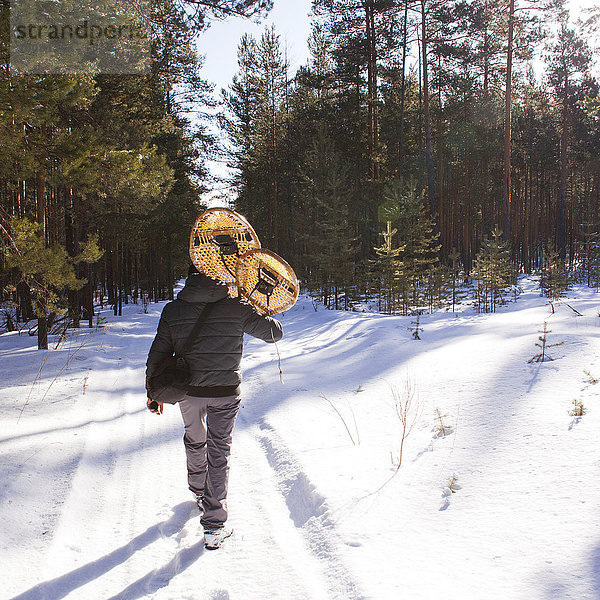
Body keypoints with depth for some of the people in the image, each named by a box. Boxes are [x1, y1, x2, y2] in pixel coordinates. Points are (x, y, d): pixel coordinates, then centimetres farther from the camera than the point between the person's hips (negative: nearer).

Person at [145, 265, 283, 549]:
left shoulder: (173, 310, -3)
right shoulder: (236, 308, -8)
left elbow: (157, 355, 1)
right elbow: (274, 332, -1)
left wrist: (153, 392, 12)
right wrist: (263, 312, 18)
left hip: (188, 391, 2)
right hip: (226, 392, -2)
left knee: (194, 441, 27)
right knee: (219, 451, 9)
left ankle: (199, 490, 51)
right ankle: (213, 524, 7)